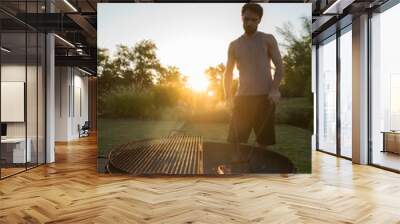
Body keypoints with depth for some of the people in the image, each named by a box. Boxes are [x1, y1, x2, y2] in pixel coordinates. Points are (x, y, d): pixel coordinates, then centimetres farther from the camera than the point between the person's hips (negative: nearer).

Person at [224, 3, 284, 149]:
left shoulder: (268, 40, 6)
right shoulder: (234, 45, 12)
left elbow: (279, 66, 0)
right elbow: (228, 72, 13)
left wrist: (274, 89, -16)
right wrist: (228, 96, 0)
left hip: (264, 97, -2)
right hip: (242, 97, 2)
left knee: (263, 141, 2)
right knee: (234, 141, -3)